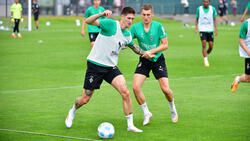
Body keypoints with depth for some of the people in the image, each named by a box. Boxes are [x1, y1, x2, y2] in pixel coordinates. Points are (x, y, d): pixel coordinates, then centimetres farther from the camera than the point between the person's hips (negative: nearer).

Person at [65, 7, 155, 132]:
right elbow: (88, 21, -25)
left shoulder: (127, 35, 7)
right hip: (95, 65, -5)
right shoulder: (111, 24, -14)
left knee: (125, 93, -15)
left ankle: (130, 125, -5)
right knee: (85, 99, 3)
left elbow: (133, 46, 32)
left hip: (111, 67, 5)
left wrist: (144, 53, 27)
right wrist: (102, 14, -40)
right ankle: (72, 112, 37)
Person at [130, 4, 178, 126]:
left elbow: (165, 45, -11)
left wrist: (151, 51, -21)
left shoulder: (158, 26, -12)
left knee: (165, 89, -9)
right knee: (135, 87, -15)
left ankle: (172, 109, 24)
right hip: (144, 61, 2)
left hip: (158, 59, -2)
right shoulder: (135, 27, -8)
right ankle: (146, 113, 5)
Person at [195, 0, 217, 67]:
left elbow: (214, 19, 7)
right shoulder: (199, 9, -3)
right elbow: (197, 19, 7)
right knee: (204, 44, -14)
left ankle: (206, 55, 29)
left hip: (210, 30, 2)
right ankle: (205, 60, -9)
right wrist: (196, 28, -2)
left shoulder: (212, 9, -1)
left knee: (211, 46, 1)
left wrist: (215, 29, 0)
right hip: (202, 30, -2)